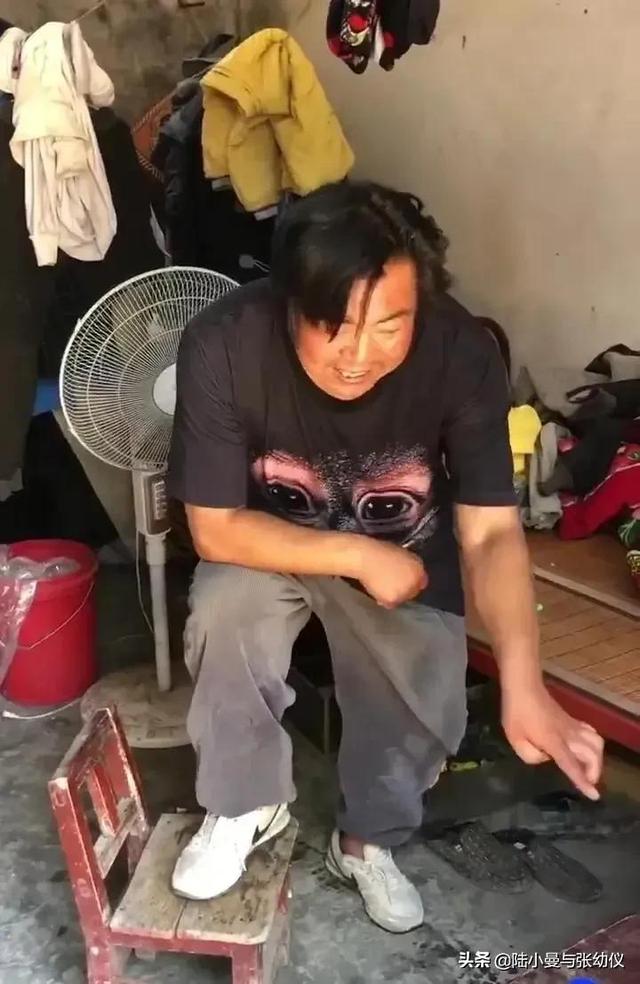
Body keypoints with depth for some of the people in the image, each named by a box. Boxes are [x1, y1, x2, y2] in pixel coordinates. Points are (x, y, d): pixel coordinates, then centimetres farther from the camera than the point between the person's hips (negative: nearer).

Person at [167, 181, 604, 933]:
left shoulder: (462, 354, -29)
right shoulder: (223, 345, -32)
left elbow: (492, 532, -29)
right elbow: (215, 528, -26)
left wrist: (523, 684, -43)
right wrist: (357, 556, -31)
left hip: (402, 550, 1)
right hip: (268, 542, -1)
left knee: (425, 709, -13)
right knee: (224, 616, -29)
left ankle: (366, 840, 21)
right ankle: (246, 806, 0)